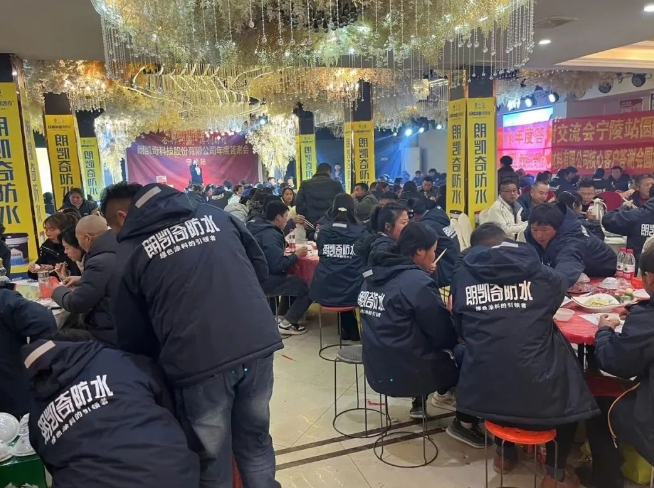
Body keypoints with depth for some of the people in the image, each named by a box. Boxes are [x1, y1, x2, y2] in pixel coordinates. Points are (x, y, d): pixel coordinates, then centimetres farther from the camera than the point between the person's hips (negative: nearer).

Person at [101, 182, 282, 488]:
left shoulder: (130, 253, 5)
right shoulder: (215, 215, 14)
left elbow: (131, 337, 10)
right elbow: (260, 268, 18)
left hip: (199, 361, -4)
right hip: (258, 343, 4)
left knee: (212, 463, 18)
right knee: (256, 445, 25)